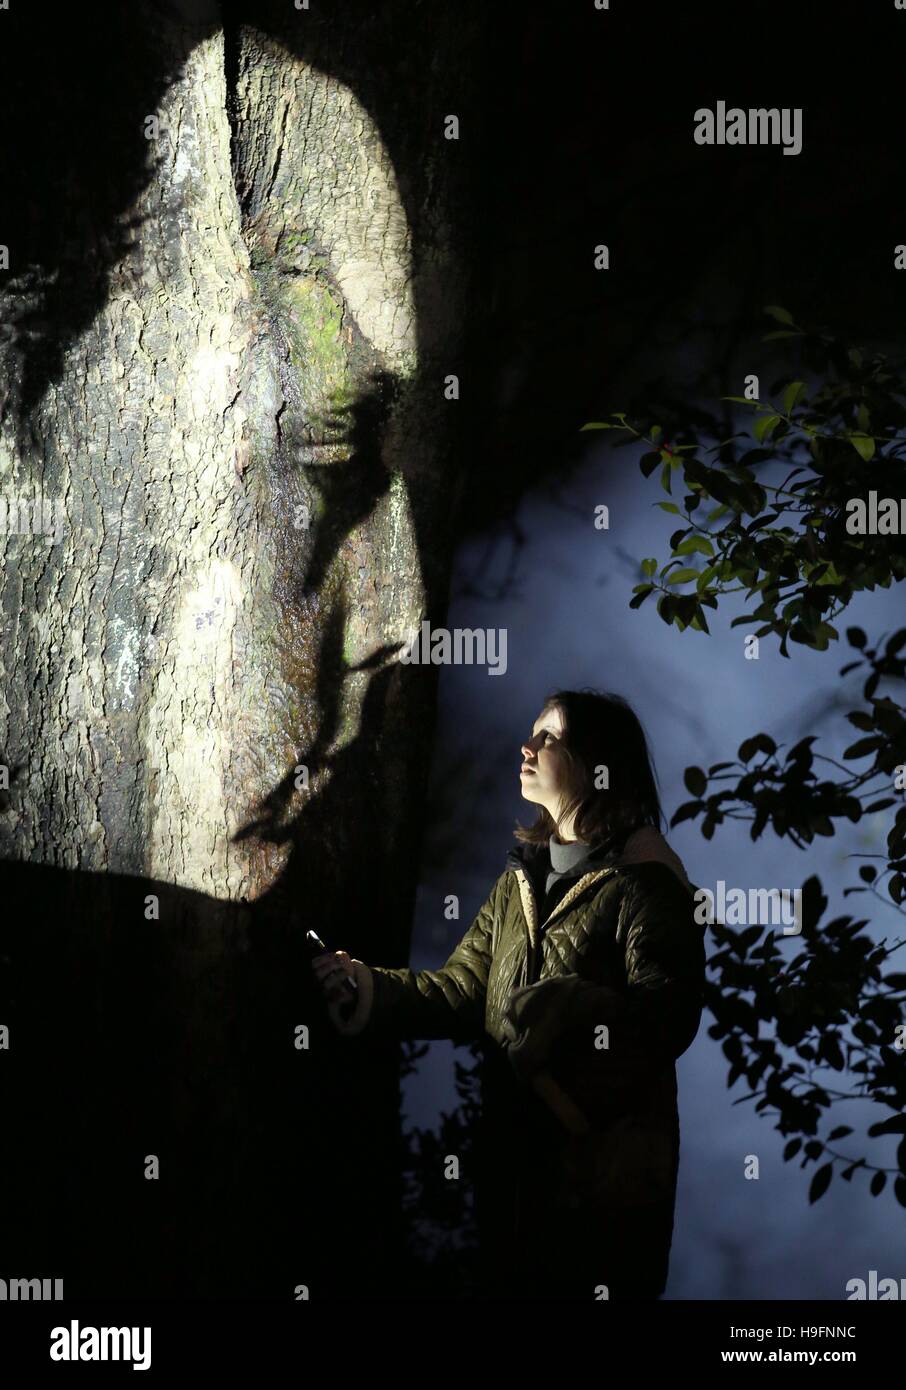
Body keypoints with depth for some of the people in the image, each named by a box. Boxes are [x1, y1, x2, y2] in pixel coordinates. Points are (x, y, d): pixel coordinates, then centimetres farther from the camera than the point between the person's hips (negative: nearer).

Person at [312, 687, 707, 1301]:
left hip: (605, 1167, -8)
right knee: (513, 1286, 18)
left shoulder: (644, 880, -12)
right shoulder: (522, 877, 14)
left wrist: (562, 1007, -35)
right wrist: (374, 990, -7)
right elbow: (465, 987, 8)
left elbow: (671, 1013, -23)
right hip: (516, 1155, 8)